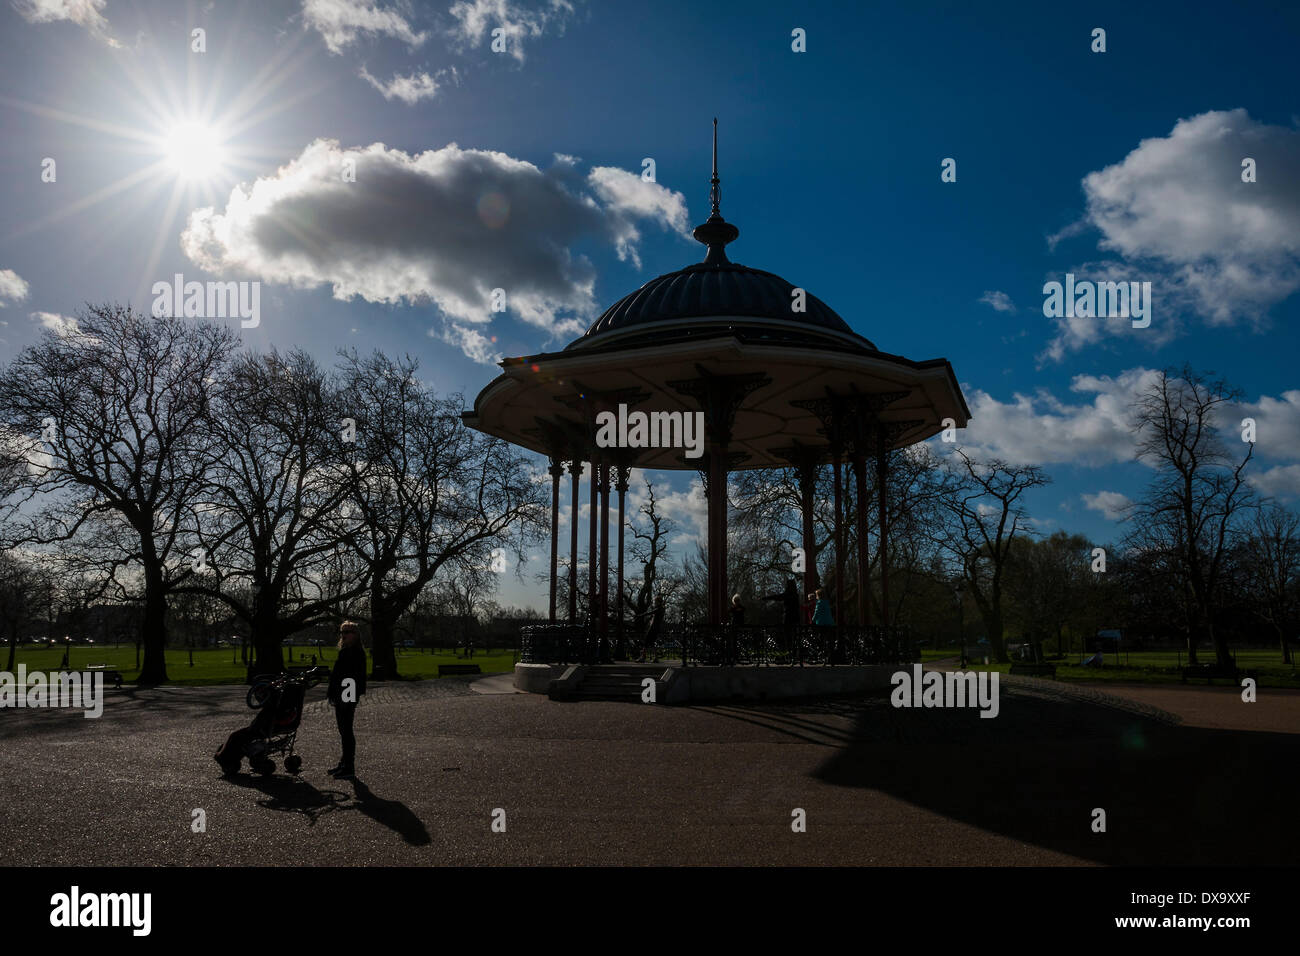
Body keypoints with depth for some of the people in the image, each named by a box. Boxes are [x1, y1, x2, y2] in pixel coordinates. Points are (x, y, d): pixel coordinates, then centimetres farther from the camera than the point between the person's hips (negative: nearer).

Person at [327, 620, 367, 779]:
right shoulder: (345, 651, 15)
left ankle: (349, 767, 2)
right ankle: (345, 763, 25)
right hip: (341, 697, 10)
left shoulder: (357, 652, -15)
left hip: (348, 698, -10)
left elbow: (356, 676, -21)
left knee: (346, 731, -5)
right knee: (344, 731, 16)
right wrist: (332, 693, 20)